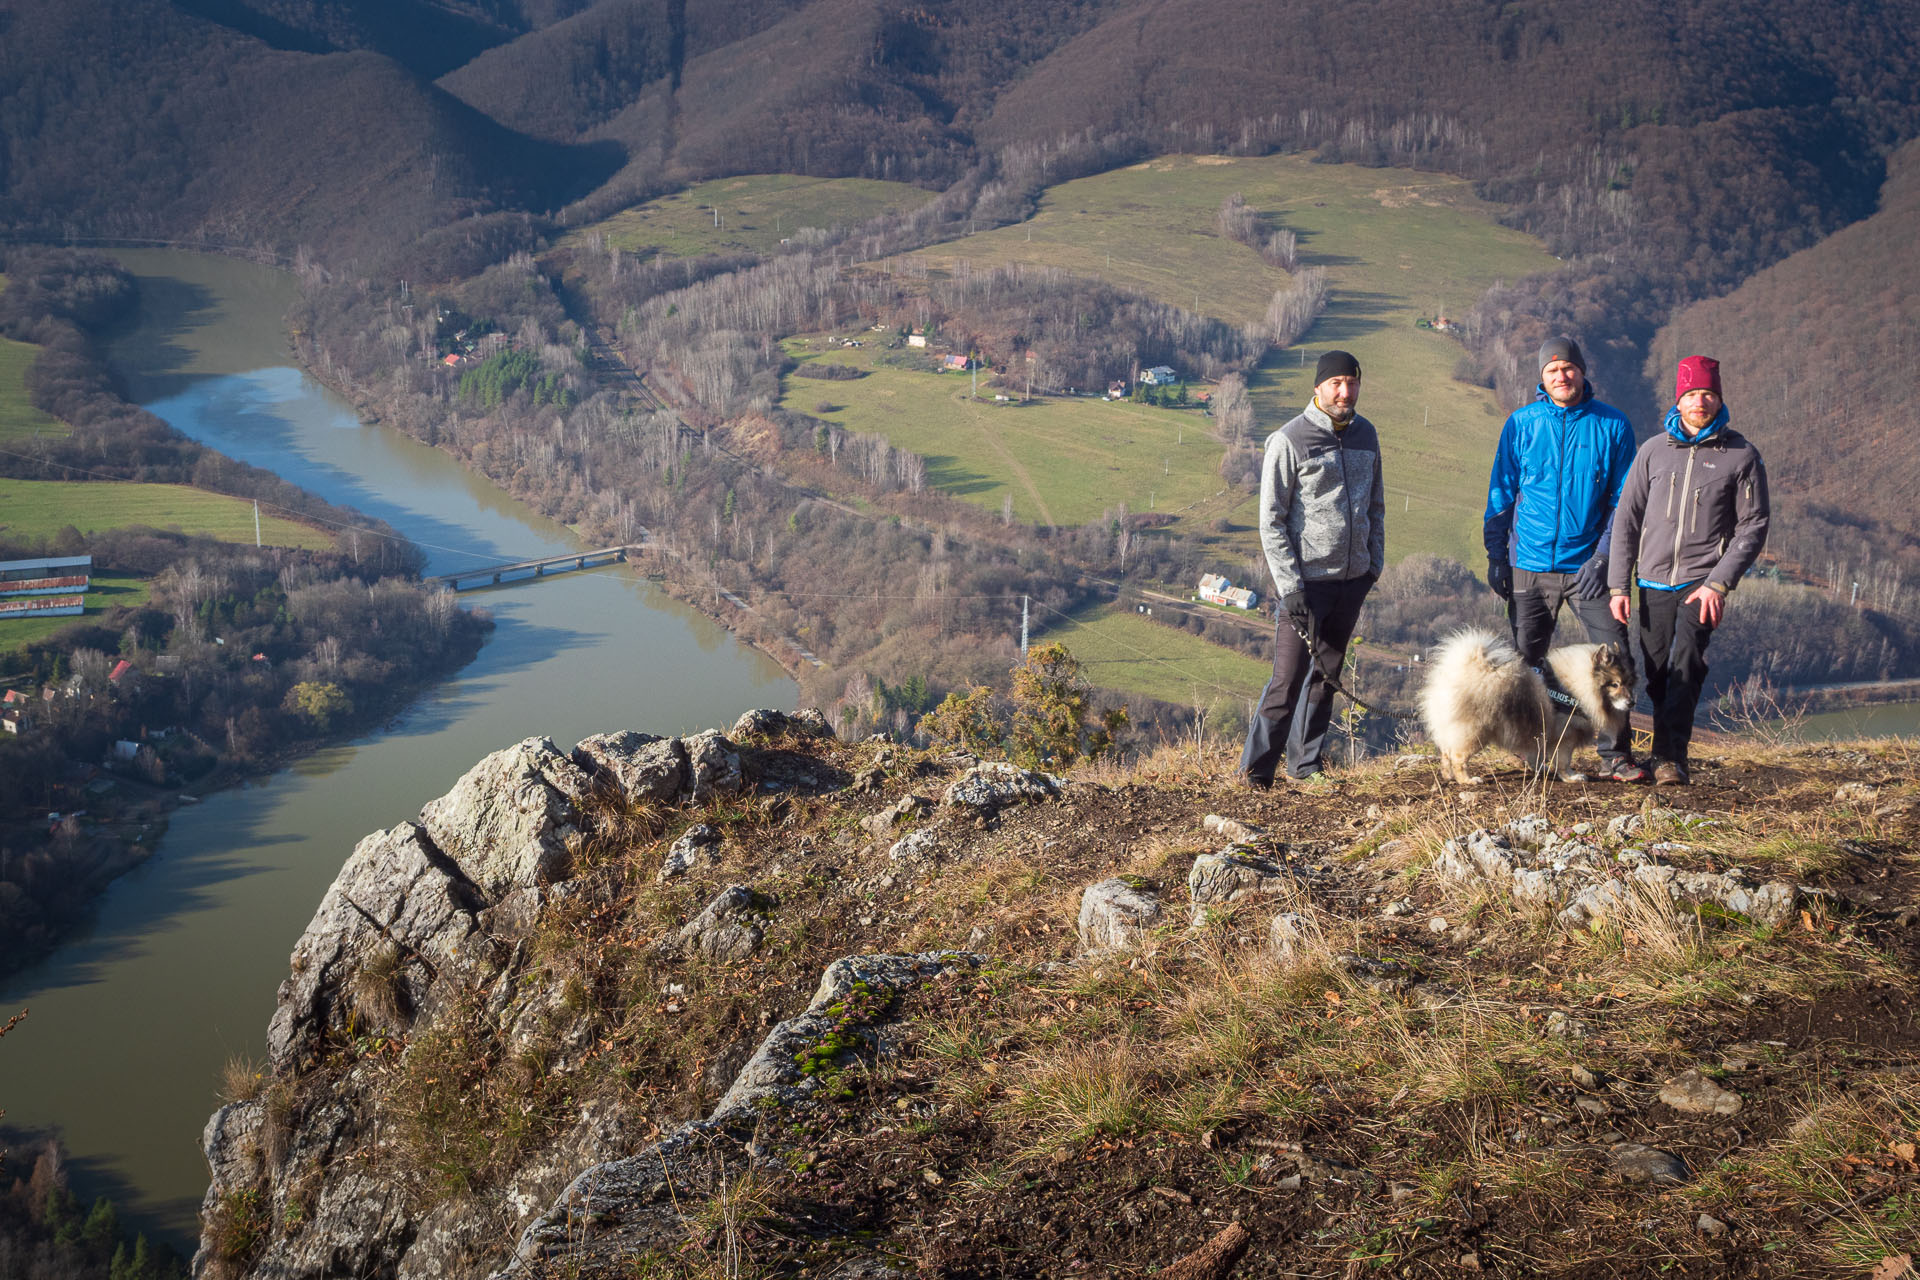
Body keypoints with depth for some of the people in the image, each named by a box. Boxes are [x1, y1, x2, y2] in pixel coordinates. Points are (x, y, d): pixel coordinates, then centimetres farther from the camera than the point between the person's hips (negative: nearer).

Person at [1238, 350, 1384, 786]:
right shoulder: (1289, 441, -9)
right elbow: (1271, 521, -10)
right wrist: (1289, 586, -15)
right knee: (1289, 676, -8)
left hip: (1352, 579, 6)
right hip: (1307, 581, -6)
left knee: (1328, 672, 12)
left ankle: (1305, 761, 23)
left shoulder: (1365, 434, 9)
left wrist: (1375, 563, 12)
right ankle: (1256, 767, 2)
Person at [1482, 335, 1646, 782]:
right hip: (1530, 565, 1)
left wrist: (1602, 556, -8)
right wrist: (1496, 556, 1)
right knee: (1526, 660, 6)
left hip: (1588, 565, -1)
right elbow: (1501, 494, 7)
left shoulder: (1612, 426, 0)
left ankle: (1615, 755, 0)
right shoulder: (1521, 424, 2)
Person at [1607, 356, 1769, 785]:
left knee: (1687, 664, -21)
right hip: (1654, 581, 3)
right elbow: (1627, 518, 10)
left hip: (1703, 581, -3)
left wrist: (1719, 583, -13)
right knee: (1657, 674, 6)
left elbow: (1754, 525, -1)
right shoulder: (1654, 451, 7)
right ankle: (1666, 753, 20)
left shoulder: (1741, 455, 1)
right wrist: (1618, 584, 2)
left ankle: (1671, 756, -24)